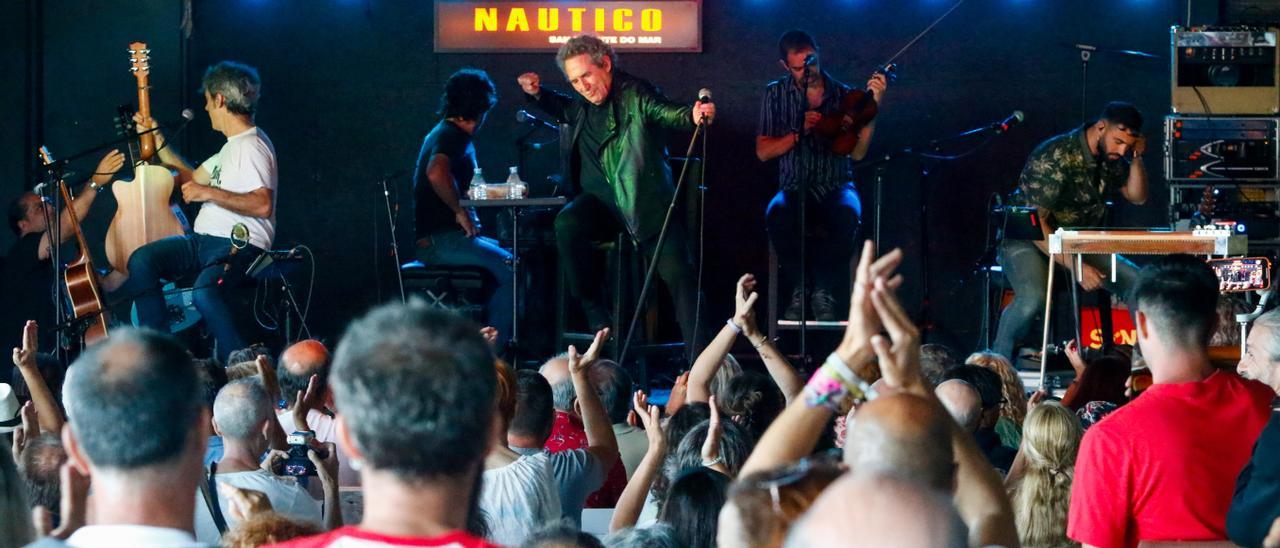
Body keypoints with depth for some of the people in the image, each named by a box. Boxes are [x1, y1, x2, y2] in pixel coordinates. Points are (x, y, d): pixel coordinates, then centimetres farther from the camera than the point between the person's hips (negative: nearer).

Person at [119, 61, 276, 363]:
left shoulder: (251, 146, -13)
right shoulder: (232, 146, 21)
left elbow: (263, 204, -27)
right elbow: (192, 179, 32)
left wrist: (209, 193, -20)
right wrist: (158, 142, 29)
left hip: (240, 245, -11)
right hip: (205, 240, 11)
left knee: (204, 292, -37)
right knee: (142, 259, -5)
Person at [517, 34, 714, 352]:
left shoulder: (634, 94, -7)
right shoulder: (582, 106, 9)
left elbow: (668, 113, -24)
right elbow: (561, 109, 33)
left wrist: (694, 116, -47)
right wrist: (537, 94, 12)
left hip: (646, 202, -4)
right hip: (603, 201, 4)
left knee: (677, 272, -17)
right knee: (567, 224, -27)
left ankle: (697, 357, -10)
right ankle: (596, 317, -18)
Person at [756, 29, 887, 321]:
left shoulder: (843, 95, 1)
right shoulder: (776, 94, 5)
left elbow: (857, 153, -8)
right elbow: (763, 152, 1)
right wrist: (799, 132, -14)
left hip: (835, 187, 0)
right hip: (795, 188, 1)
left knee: (847, 214, -37)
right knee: (777, 215, -36)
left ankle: (824, 291, -16)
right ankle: (798, 289, -13)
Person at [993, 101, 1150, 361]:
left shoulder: (1111, 156, -1)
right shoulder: (1054, 158, -25)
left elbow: (1137, 196, 10)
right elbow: (1036, 223, -27)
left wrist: (1136, 157, -9)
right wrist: (1075, 267, -33)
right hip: (1026, 243, -7)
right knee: (1033, 298, -38)